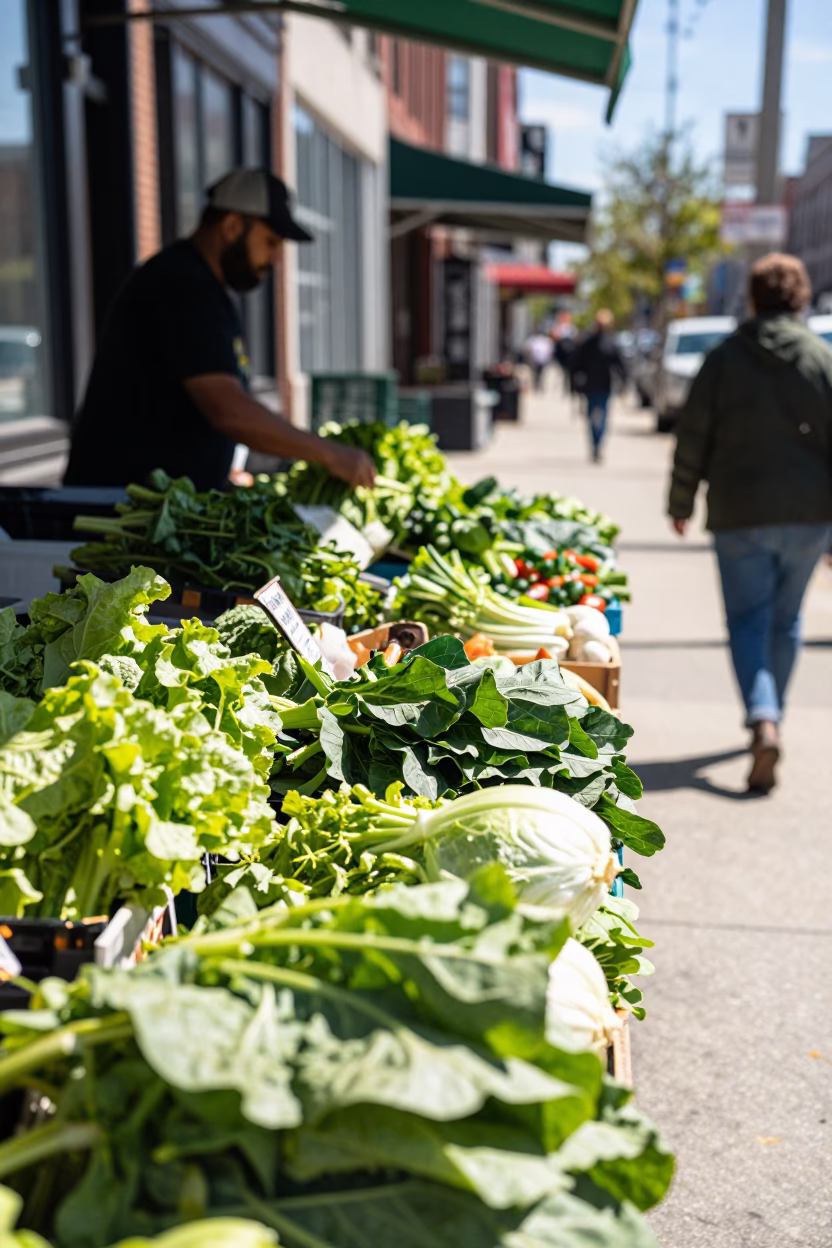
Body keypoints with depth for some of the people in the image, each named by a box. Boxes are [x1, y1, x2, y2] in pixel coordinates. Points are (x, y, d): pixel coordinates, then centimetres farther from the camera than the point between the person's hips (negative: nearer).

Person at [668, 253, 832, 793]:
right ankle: (771, 713, 29)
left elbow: (693, 439, -1)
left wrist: (681, 504, 11)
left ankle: (764, 720, -20)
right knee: (786, 618, 17)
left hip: (740, 514, -2)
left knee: (748, 619, 1)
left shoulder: (725, 358, -1)